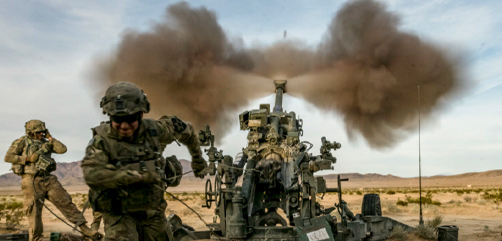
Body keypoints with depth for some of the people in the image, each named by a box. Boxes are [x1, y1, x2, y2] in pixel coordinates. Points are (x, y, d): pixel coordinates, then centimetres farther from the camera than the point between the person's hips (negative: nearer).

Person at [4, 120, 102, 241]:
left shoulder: (45, 143, 16)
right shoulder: (22, 142, 3)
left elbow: (62, 149, 6)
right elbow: (8, 157, -3)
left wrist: (50, 137, 5)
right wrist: (28, 159, -12)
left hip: (49, 179, 4)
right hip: (31, 181, -4)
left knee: (66, 202, -2)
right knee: (34, 212, 0)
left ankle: (84, 229, -1)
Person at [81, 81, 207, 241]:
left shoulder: (154, 130, -9)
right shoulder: (102, 140, -18)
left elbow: (184, 129, 9)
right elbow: (92, 175, -34)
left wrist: (198, 159, 21)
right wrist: (138, 174, -35)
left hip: (153, 212, 4)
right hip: (120, 214, -3)